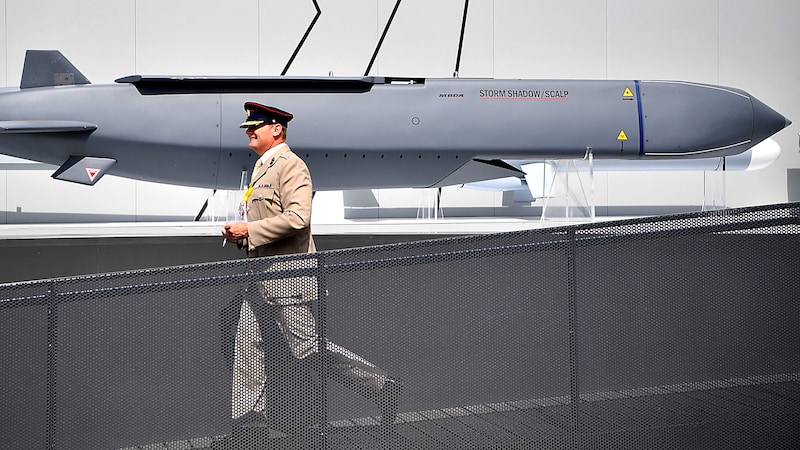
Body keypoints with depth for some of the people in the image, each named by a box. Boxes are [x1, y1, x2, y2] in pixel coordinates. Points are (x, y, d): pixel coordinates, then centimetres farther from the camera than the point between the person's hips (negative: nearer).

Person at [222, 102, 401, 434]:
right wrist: (239, 233, 9)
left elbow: (297, 217, -26)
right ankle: (247, 412, 18)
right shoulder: (261, 167, 17)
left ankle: (380, 385, 1)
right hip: (263, 276, 10)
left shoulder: (291, 166, -14)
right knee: (247, 340, 9)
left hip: (288, 274, -10)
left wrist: (249, 230, -21)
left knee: (307, 347, -7)